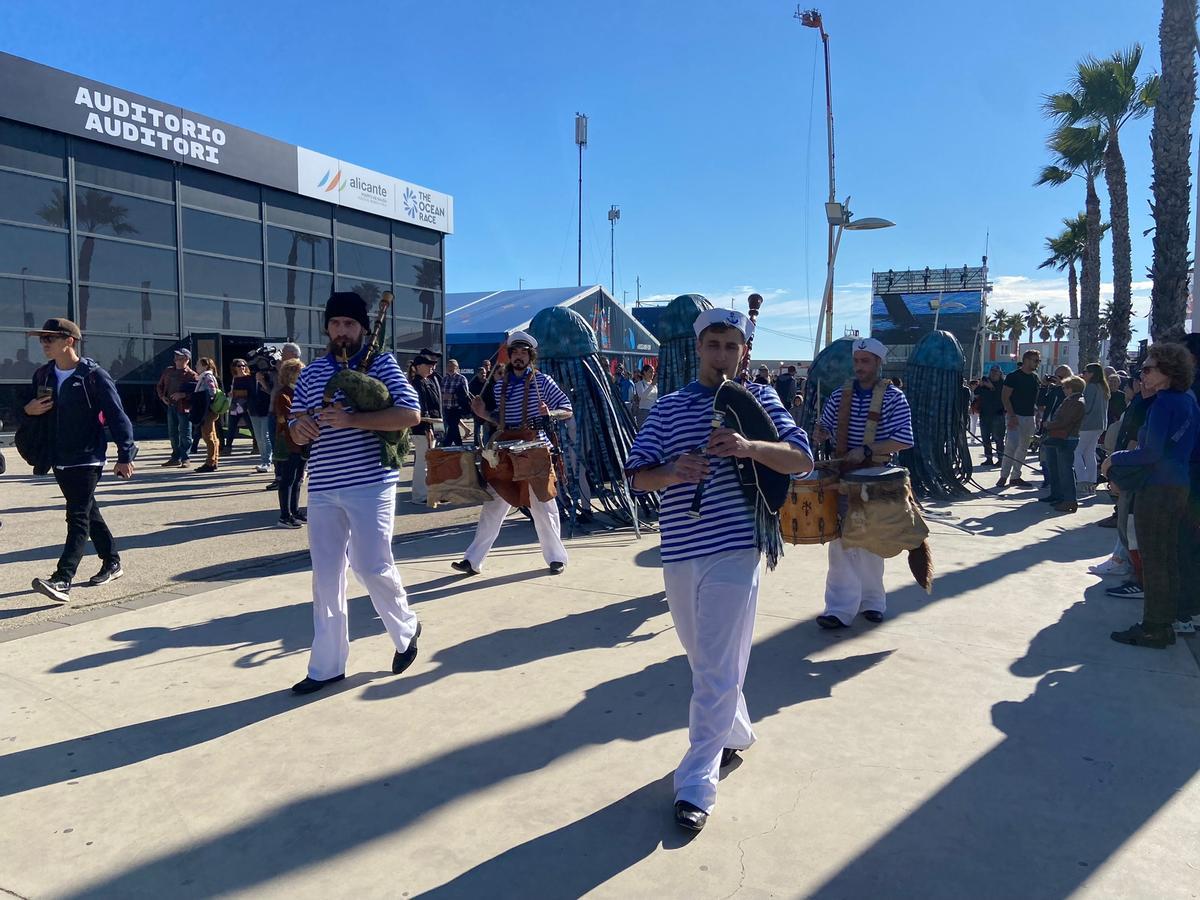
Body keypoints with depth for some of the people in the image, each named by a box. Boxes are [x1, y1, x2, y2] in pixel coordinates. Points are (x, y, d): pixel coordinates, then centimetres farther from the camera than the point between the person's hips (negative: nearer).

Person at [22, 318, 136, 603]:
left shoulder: (94, 376, -11)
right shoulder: (43, 375, 8)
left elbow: (117, 416, -12)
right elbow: (33, 408, 21)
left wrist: (125, 456, -13)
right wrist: (28, 409, -5)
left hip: (88, 459, -7)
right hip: (59, 459, 7)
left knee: (78, 519, -11)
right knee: (89, 514, 16)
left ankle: (62, 581, -17)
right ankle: (112, 563, 30)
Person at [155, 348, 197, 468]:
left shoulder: (192, 375, -8)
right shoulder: (168, 371, 12)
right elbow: (160, 386, 21)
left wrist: (183, 395, -23)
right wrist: (162, 396, 4)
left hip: (184, 407, -7)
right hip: (170, 406, 7)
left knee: (185, 434, -4)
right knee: (172, 433, 13)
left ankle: (184, 459, 3)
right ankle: (176, 458, 23)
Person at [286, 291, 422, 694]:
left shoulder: (381, 362, 0)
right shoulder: (311, 373, 13)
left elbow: (410, 414, -13)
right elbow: (296, 431, 17)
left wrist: (351, 419, -20)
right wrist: (299, 427, -8)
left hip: (370, 484, -4)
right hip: (322, 489, 5)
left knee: (373, 567, -6)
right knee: (325, 577, 8)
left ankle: (406, 630, 24)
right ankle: (326, 666, 19)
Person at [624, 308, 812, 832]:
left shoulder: (758, 398, 4)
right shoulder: (668, 407, 8)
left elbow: (803, 460, -4)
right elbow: (638, 477, 2)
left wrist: (750, 447, -22)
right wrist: (672, 472, -20)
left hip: (734, 549, -3)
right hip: (680, 550, 4)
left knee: (717, 671, -3)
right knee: (705, 660, 19)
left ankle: (696, 786, 7)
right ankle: (735, 734, 44)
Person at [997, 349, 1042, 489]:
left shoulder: (1035, 377, 14)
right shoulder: (1013, 376, -6)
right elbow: (1005, 397, -10)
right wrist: (1012, 415, -17)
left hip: (1029, 417, 7)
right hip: (1015, 416, -7)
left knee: (1023, 448, 9)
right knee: (1011, 446, -15)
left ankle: (1016, 476, 15)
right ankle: (1003, 476, -9)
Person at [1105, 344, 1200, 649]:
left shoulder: (1164, 402, -17)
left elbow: (1151, 453, -20)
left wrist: (1115, 458, -7)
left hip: (1157, 489, -9)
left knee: (1153, 560, -1)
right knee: (1169, 558, 15)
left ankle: (1153, 629, 6)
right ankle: (1166, 623, 24)